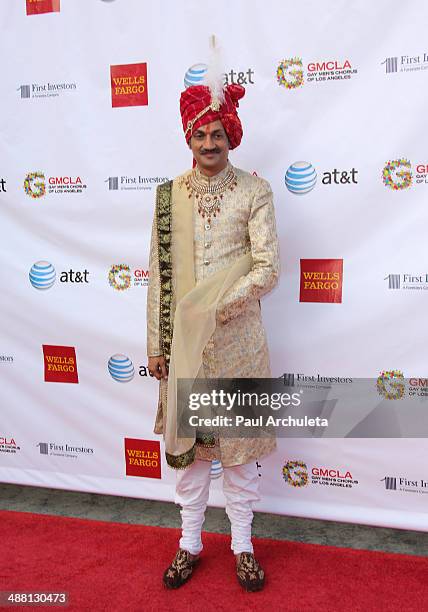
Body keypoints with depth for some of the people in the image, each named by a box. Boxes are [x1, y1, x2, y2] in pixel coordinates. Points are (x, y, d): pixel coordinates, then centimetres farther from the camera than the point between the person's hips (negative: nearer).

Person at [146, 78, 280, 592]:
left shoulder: (254, 192, -3)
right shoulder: (169, 194, 4)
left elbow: (268, 269, -10)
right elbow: (158, 274, 3)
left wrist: (214, 308, -20)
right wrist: (156, 345, 2)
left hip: (237, 339, -2)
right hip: (183, 340, 3)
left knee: (240, 441, 10)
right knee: (185, 439, 14)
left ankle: (242, 544, 32)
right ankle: (190, 542, 34)